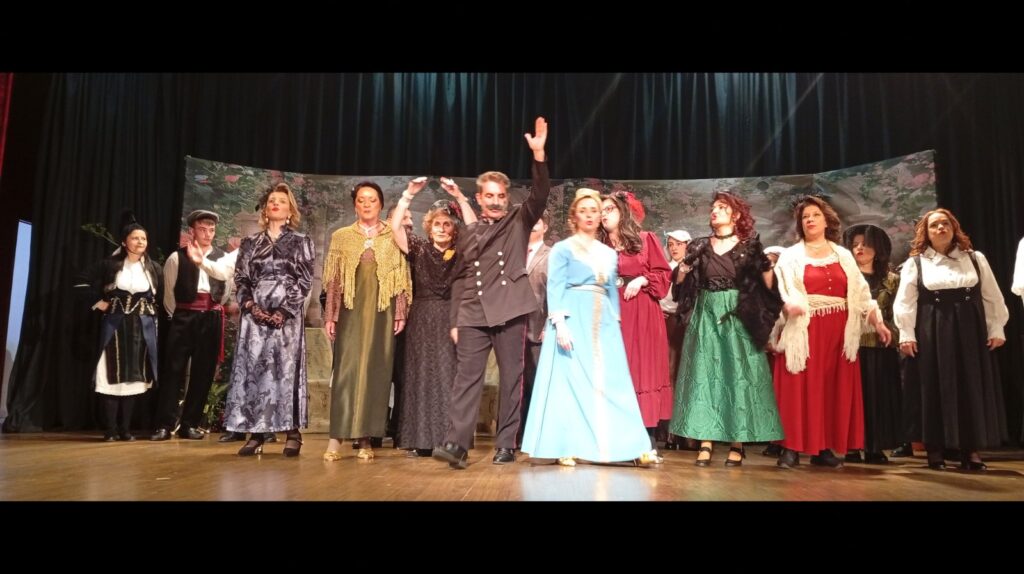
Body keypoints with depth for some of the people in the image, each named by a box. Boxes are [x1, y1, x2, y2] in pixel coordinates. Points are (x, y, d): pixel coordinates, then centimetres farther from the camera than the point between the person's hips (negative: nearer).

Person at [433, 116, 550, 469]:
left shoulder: (519, 222, 9)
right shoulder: (468, 234, 16)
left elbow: (540, 194, -8)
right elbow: (460, 279, 17)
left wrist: (539, 154, -20)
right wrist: (454, 320, 10)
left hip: (509, 312, -2)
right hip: (473, 315, 2)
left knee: (510, 377, 2)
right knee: (467, 376, -5)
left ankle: (506, 444, 10)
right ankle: (456, 443, -9)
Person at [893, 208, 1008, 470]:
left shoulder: (975, 259, 10)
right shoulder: (915, 263, 3)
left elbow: (992, 297, 10)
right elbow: (905, 302, -2)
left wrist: (996, 329, 3)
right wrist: (906, 335, -9)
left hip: (970, 331, 2)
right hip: (931, 333, -2)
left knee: (972, 388, 3)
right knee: (935, 389, -1)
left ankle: (971, 449, 11)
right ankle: (935, 449, 6)